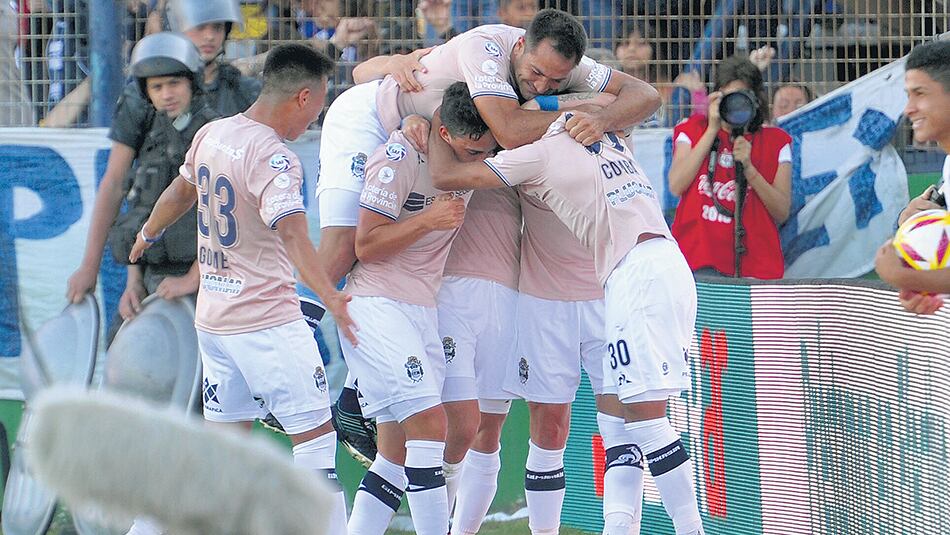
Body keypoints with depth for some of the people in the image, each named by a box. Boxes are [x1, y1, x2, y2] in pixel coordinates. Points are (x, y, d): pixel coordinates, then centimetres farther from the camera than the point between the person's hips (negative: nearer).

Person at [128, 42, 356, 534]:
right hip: (267, 321, -8)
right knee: (314, 434, -4)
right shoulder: (274, 158, -19)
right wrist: (331, 298, -43)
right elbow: (293, 237, -33)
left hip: (212, 317, 8)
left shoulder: (211, 135, 5)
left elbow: (181, 192, 25)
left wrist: (148, 234, 43)